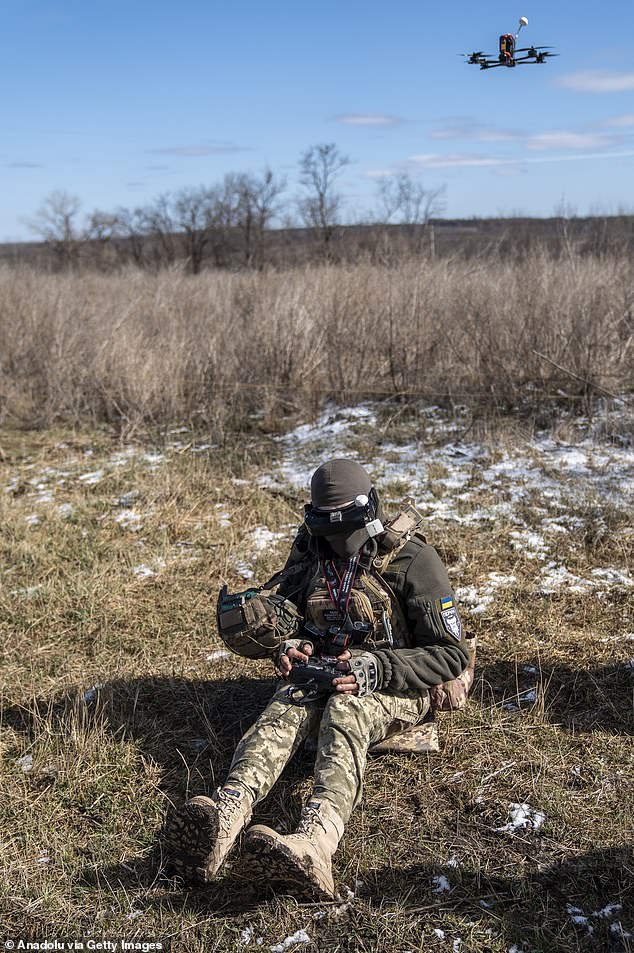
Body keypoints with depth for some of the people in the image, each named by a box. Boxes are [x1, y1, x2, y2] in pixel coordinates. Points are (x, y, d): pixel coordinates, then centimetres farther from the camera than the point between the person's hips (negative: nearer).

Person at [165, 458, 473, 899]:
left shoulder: (412, 560, -9)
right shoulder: (310, 554, 6)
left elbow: (452, 655, -11)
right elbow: (271, 616, 16)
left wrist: (375, 669, -25)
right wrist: (286, 646, -9)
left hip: (396, 685, -4)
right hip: (321, 671, 5)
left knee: (344, 712, -37)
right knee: (284, 710, -28)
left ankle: (313, 846, -62)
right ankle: (223, 819, -55)